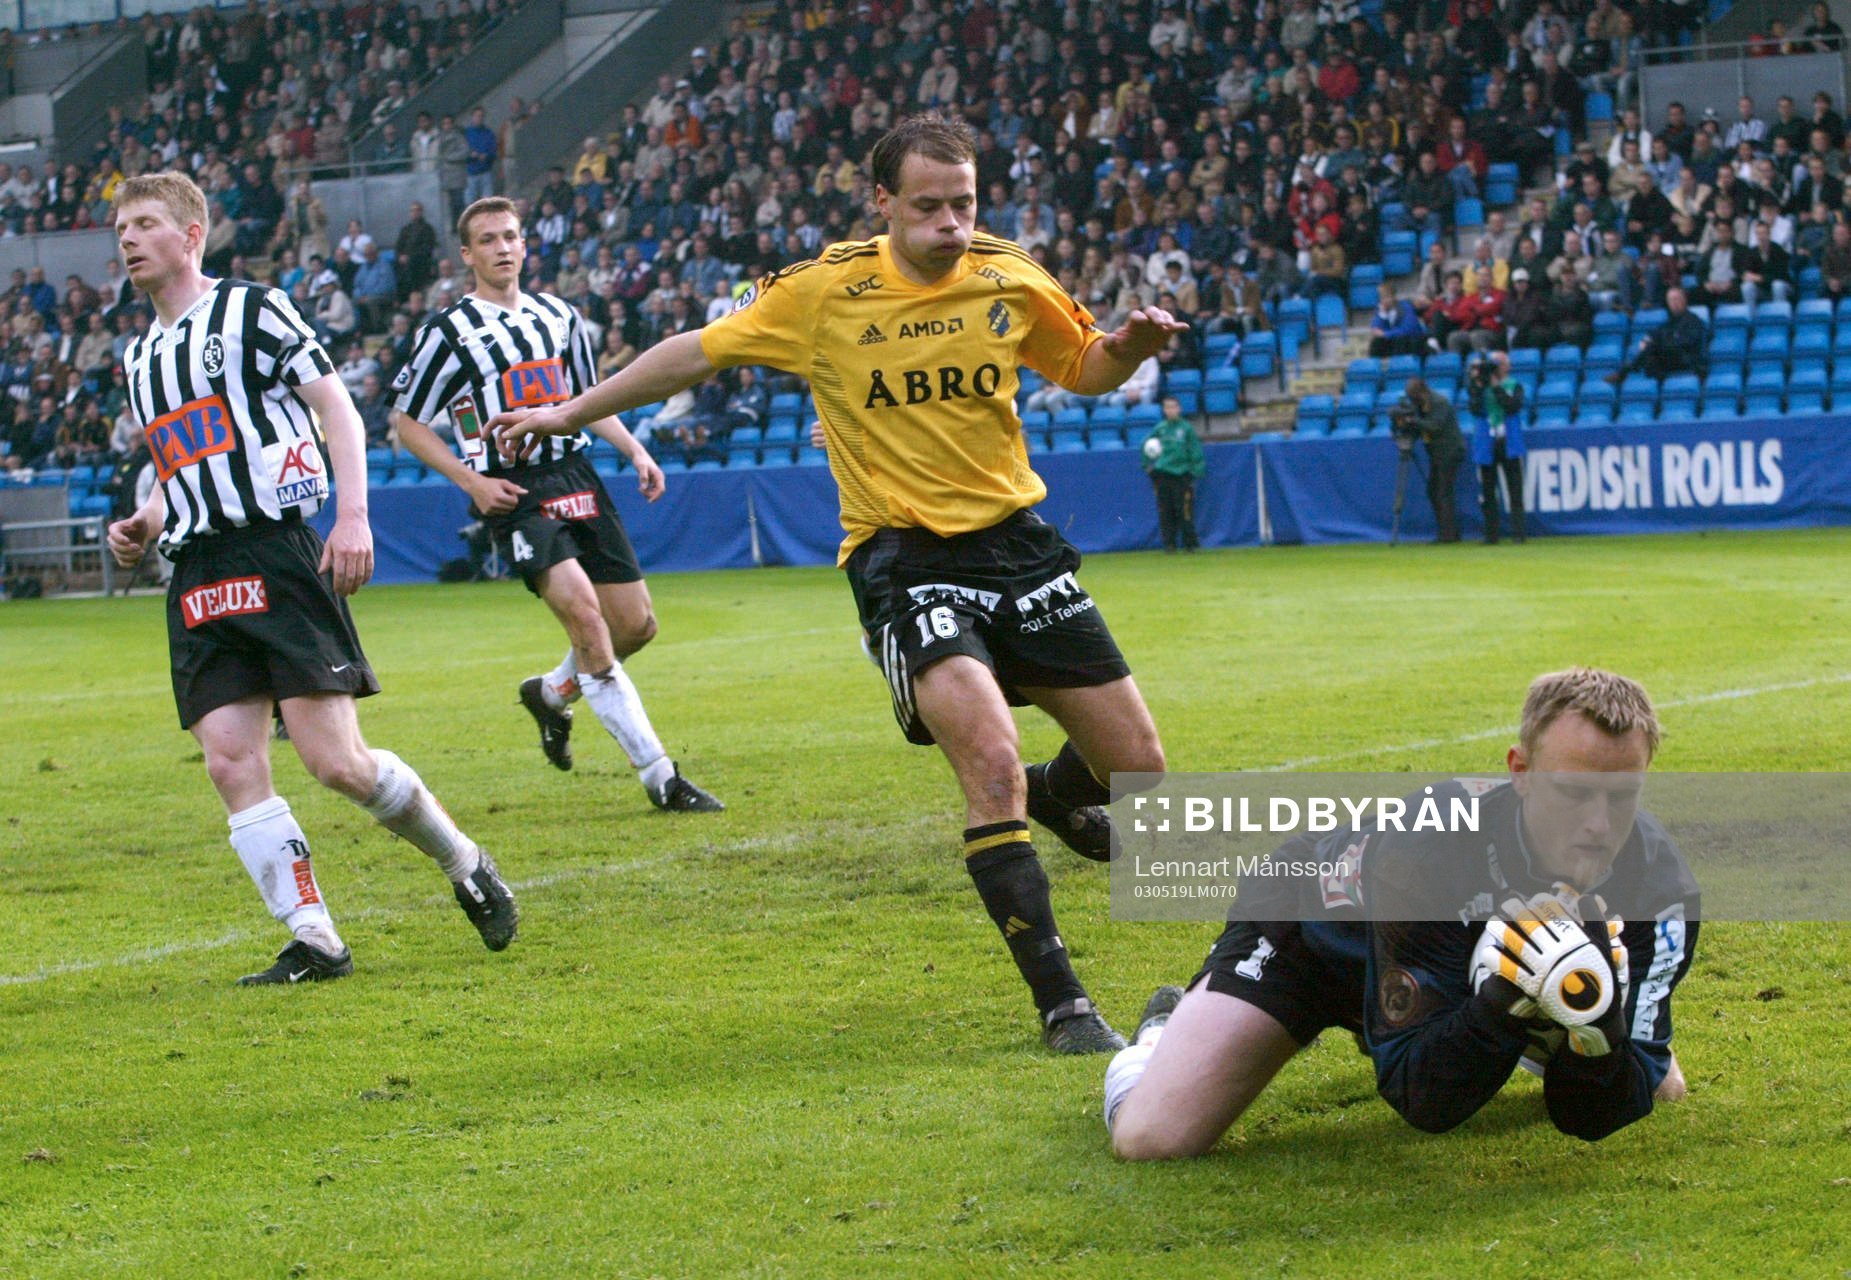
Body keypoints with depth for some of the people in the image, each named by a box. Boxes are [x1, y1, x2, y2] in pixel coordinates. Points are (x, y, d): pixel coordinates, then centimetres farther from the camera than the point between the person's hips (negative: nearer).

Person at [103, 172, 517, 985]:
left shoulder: (251, 310, 1)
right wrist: (144, 525, 12)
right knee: (231, 764, -8)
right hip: (196, 577, 7)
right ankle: (314, 942, -4)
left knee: (336, 761, -13)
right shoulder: (140, 355, 22)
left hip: (278, 556, -7)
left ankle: (465, 864, 11)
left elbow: (338, 408, -3)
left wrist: (353, 514, -16)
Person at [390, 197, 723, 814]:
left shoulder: (559, 317, 14)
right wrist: (472, 482, -8)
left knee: (636, 624, 3)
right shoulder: (450, 331, -3)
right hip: (513, 494, -6)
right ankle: (660, 777, -22)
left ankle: (552, 693, 35)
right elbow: (407, 423, 1)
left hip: (576, 478, 6)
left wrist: (635, 450, 10)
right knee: (581, 608, -23)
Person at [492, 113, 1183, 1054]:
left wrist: (1133, 343, -7)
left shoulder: (1010, 281, 1)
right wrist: (570, 413, 9)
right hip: (903, 557, -4)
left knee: (1137, 763, 5)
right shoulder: (822, 291, -7)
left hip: (1016, 543, 4)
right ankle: (1061, 1004, -19)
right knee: (991, 758, -25)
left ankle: (1055, 798, 44)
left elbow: (1086, 369, 16)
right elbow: (699, 352, 4)